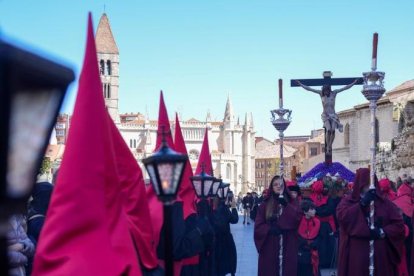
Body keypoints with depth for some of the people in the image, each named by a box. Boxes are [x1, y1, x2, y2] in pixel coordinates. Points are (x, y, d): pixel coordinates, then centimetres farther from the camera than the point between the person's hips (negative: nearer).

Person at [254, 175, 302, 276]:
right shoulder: (265, 205, 6)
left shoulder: (291, 203, 9)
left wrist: (286, 206, -17)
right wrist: (270, 229, -16)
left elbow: (298, 218, -9)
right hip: (269, 247, 0)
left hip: (288, 246, 0)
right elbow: (258, 226, 1)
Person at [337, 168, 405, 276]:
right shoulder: (348, 201, 7)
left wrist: (383, 232, -13)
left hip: (380, 255, 2)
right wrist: (362, 203, -17)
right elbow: (342, 217, -13)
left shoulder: (385, 203, 11)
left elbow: (399, 225, 3)